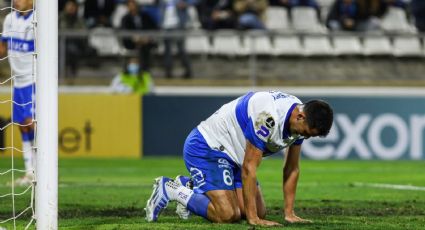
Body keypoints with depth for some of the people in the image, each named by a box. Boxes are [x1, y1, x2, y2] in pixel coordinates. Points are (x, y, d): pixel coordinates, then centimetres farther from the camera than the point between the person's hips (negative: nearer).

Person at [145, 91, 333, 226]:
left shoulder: (301, 121, -6)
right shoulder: (268, 117, -34)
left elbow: (292, 169, 5)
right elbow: (249, 168, -28)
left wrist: (289, 213, 0)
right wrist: (253, 219, -26)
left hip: (231, 155, 10)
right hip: (205, 148, -10)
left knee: (259, 211, 6)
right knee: (228, 214, -22)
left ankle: (192, 188, 20)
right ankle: (169, 190, -4)